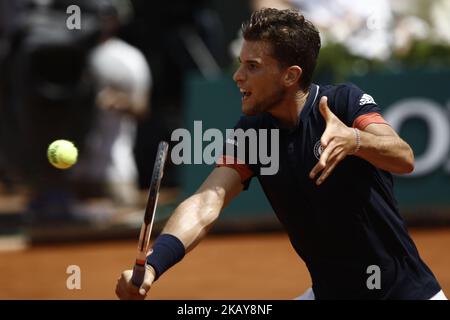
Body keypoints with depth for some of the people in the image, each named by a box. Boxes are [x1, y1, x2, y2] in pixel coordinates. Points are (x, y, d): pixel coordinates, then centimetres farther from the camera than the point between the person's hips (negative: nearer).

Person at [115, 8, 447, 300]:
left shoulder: (345, 102, -15)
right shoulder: (251, 134, -4)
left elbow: (404, 159, -31)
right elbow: (206, 204, -16)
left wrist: (354, 139, -53)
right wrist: (151, 265, -35)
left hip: (404, 291, -4)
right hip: (328, 292, 4)